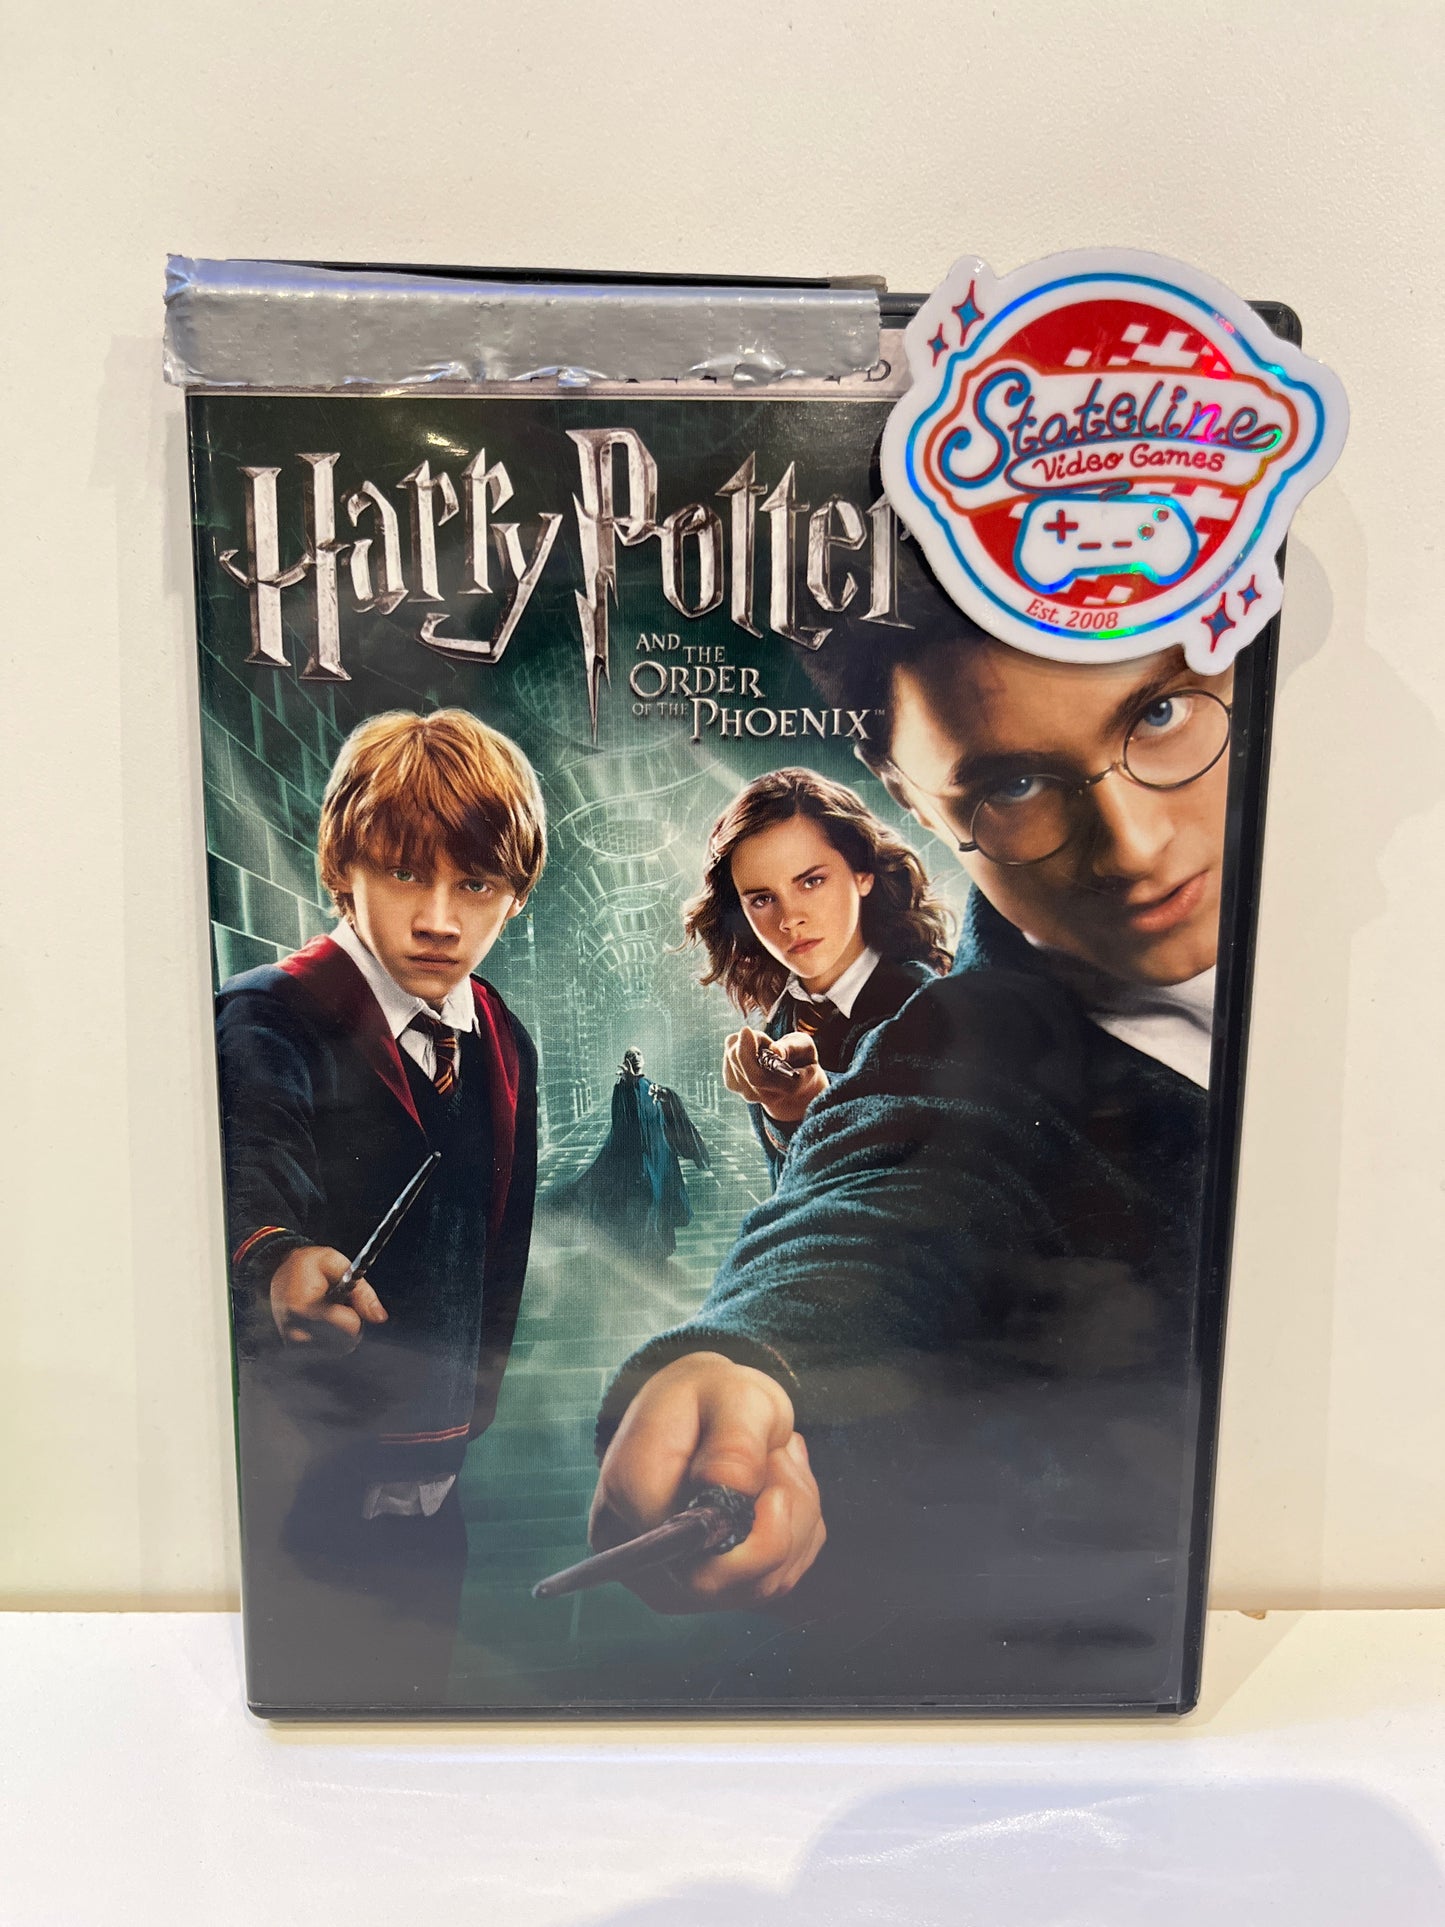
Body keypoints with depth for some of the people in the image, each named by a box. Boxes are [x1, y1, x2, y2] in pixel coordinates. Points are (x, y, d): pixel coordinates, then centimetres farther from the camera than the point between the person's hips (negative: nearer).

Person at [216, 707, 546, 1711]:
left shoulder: (505, 1044, 5)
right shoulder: (267, 1018, -15)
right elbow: (245, 1177, -31)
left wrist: (466, 1433, 12)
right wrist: (278, 1258, -52)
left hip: (432, 1491, 6)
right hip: (300, 1489, -6)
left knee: (410, 1702, 19)